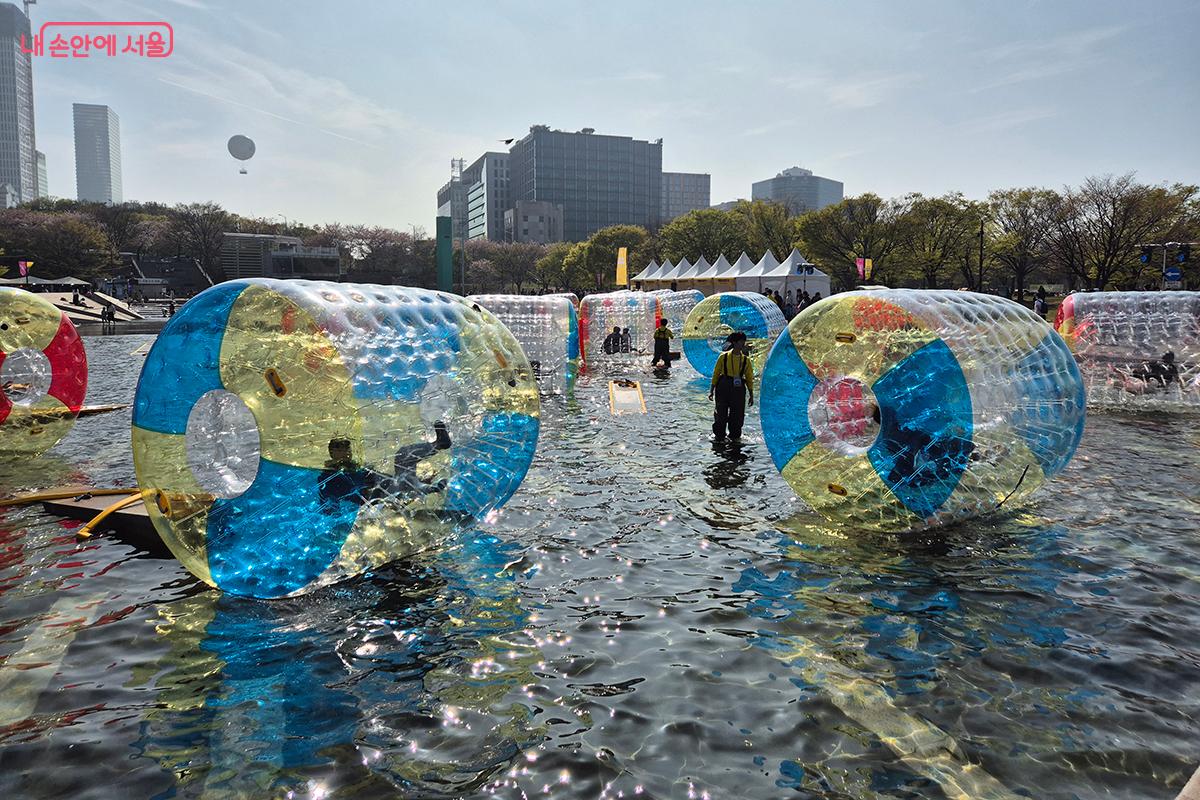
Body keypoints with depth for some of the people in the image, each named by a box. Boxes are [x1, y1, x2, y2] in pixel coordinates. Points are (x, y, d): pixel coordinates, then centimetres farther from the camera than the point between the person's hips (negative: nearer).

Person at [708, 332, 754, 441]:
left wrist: (751, 395, 7)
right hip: (723, 388, -2)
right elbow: (716, 374, 4)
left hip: (738, 389, 2)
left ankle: (735, 435, 23)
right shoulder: (723, 357, -1)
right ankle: (718, 435, 19)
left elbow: (749, 378, 10)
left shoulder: (746, 360, 5)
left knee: (737, 415, 5)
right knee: (721, 413, 2)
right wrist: (711, 391, 2)